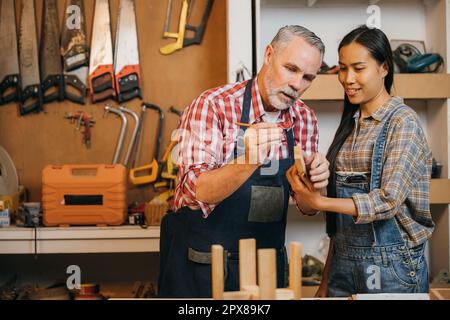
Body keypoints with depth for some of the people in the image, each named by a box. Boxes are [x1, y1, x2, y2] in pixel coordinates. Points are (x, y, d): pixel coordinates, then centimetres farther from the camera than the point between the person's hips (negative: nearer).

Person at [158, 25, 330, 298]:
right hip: (202, 263, -4)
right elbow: (196, 193, -23)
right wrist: (247, 163, -40)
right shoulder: (214, 106, -16)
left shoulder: (305, 120, 0)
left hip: (268, 262, 5)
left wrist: (314, 182, -21)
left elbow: (307, 208, 2)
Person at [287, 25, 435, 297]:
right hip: (342, 264, 6)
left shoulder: (403, 121, -10)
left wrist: (319, 202, -29)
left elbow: (389, 200, -20)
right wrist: (326, 281, 11)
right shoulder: (350, 124, 9)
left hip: (391, 267, -6)